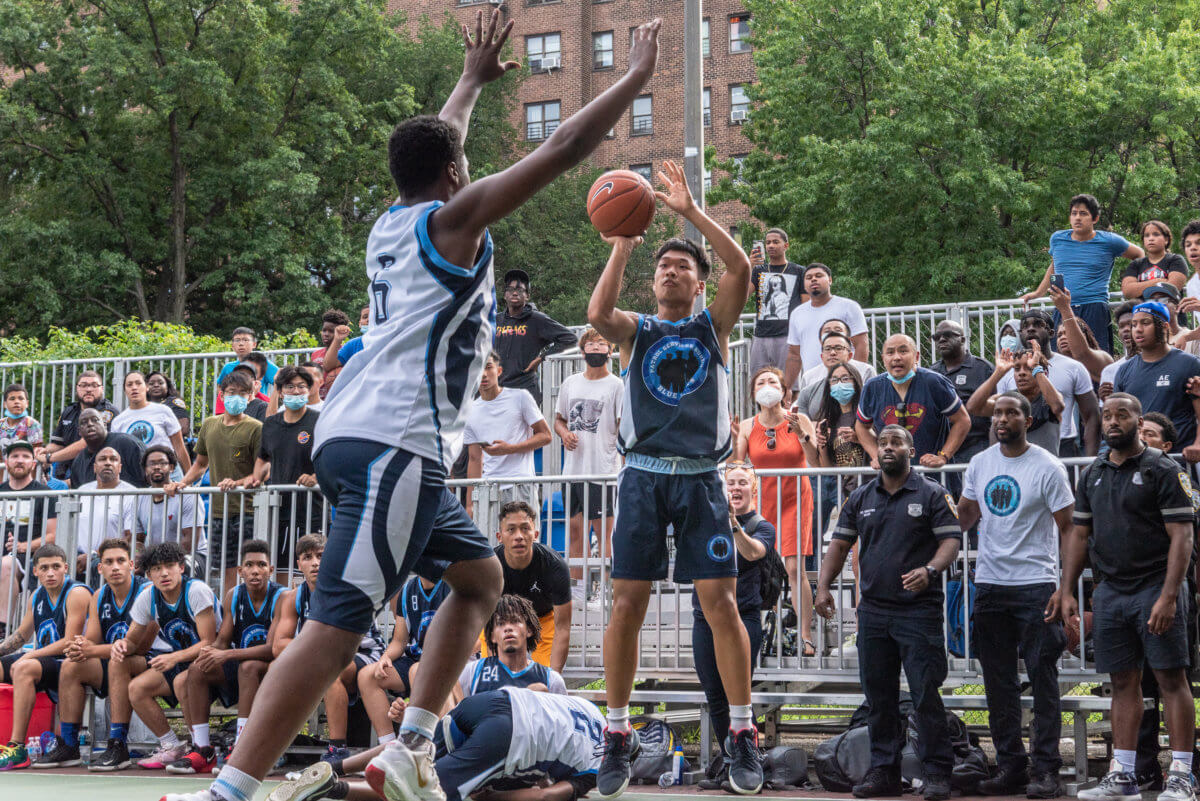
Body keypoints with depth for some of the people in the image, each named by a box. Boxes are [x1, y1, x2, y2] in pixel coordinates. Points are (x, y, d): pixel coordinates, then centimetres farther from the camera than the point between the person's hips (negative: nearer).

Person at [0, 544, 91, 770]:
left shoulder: (77, 594, -10)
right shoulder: (36, 597, 13)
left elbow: (70, 643, -17)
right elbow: (21, 635, 27)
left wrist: (31, 655, -18)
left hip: (68, 665, -9)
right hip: (42, 659, 9)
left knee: (24, 668, -33)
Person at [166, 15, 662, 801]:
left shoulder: (393, 223, 20)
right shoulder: (453, 218, -1)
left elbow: (437, 149, 41)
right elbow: (564, 148, -2)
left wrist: (474, 80, 53)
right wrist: (638, 75, 7)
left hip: (365, 435, 10)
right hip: (392, 442, -10)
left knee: (481, 577, 22)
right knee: (337, 627, -15)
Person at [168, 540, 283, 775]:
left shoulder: (281, 598, -14)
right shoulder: (233, 596, 4)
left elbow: (272, 649, -23)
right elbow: (223, 640, 4)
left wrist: (227, 655, -31)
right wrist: (210, 651, -21)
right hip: (237, 669, 6)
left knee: (248, 667, -36)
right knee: (197, 670, -16)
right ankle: (202, 750, -18)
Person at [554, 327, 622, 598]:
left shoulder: (616, 386, -1)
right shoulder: (570, 383, 14)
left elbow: (625, 429, -5)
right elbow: (558, 419, 22)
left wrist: (626, 468, -15)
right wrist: (564, 433, 0)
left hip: (603, 471, -5)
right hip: (572, 469, 5)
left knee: (603, 531, -5)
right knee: (575, 530, 10)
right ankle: (578, 587, 18)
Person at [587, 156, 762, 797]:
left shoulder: (714, 325, 13)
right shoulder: (636, 329, 13)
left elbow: (740, 266, -5)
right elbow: (598, 313, -11)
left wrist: (689, 210, -10)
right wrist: (622, 247, -11)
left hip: (700, 478, 0)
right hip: (643, 475, 1)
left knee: (720, 601, -5)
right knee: (627, 602, -3)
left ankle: (742, 733, 4)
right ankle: (617, 734, 7)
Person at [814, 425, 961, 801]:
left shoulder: (932, 495, 1)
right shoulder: (860, 499, 14)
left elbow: (951, 540, -5)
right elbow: (840, 544, 15)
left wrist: (929, 570, -24)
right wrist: (823, 586, 2)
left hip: (919, 611, -4)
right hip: (873, 611, 5)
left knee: (926, 694, -7)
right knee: (878, 696, 8)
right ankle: (884, 771, 16)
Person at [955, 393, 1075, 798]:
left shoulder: (1047, 467, -7)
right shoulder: (980, 463, 9)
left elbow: (1068, 528, -6)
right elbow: (965, 514, 18)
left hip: (1035, 585, -5)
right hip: (989, 583, 5)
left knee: (1042, 677, -3)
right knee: (998, 681, 9)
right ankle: (1009, 765, 17)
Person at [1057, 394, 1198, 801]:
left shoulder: (1163, 470, -5)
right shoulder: (1091, 475, 13)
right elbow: (1080, 535, 16)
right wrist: (1067, 592, 8)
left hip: (1155, 588, -5)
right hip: (1110, 591, 5)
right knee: (1123, 683, 8)